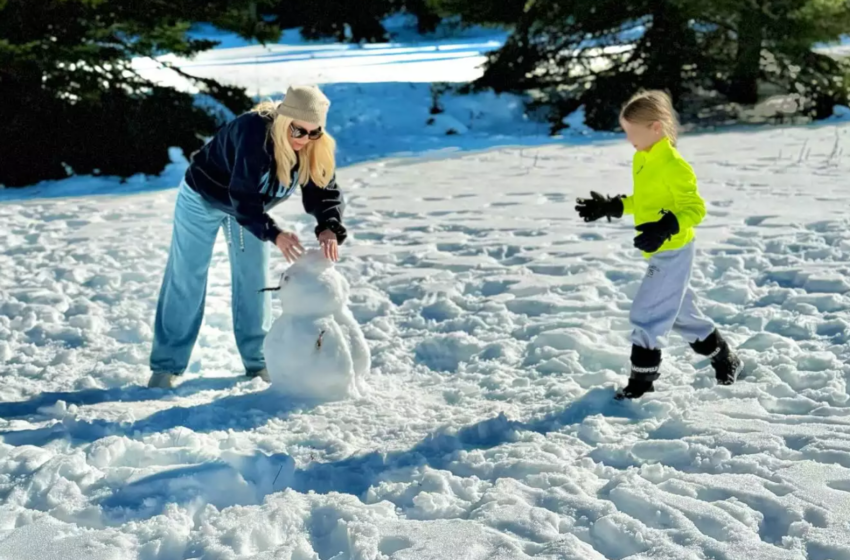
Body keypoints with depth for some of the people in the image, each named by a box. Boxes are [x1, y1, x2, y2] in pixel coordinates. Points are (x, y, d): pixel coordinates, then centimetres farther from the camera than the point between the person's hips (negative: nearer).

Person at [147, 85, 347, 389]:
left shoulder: (315, 147, -21)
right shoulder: (253, 133, -40)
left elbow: (324, 192, -20)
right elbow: (242, 196, -41)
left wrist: (329, 228, -38)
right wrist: (274, 234, -51)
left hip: (250, 205, 5)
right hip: (203, 196, -5)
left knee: (254, 279, 6)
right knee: (186, 279, -1)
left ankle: (257, 359, 18)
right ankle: (166, 365, 6)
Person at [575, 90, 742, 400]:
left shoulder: (672, 164, -22)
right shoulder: (641, 159, 7)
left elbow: (695, 208, -22)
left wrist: (664, 228, -36)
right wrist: (609, 207, 17)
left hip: (672, 252, -10)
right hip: (661, 252, 10)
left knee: (646, 315, -6)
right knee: (681, 312, 20)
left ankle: (642, 378, 5)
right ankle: (724, 359, 36)